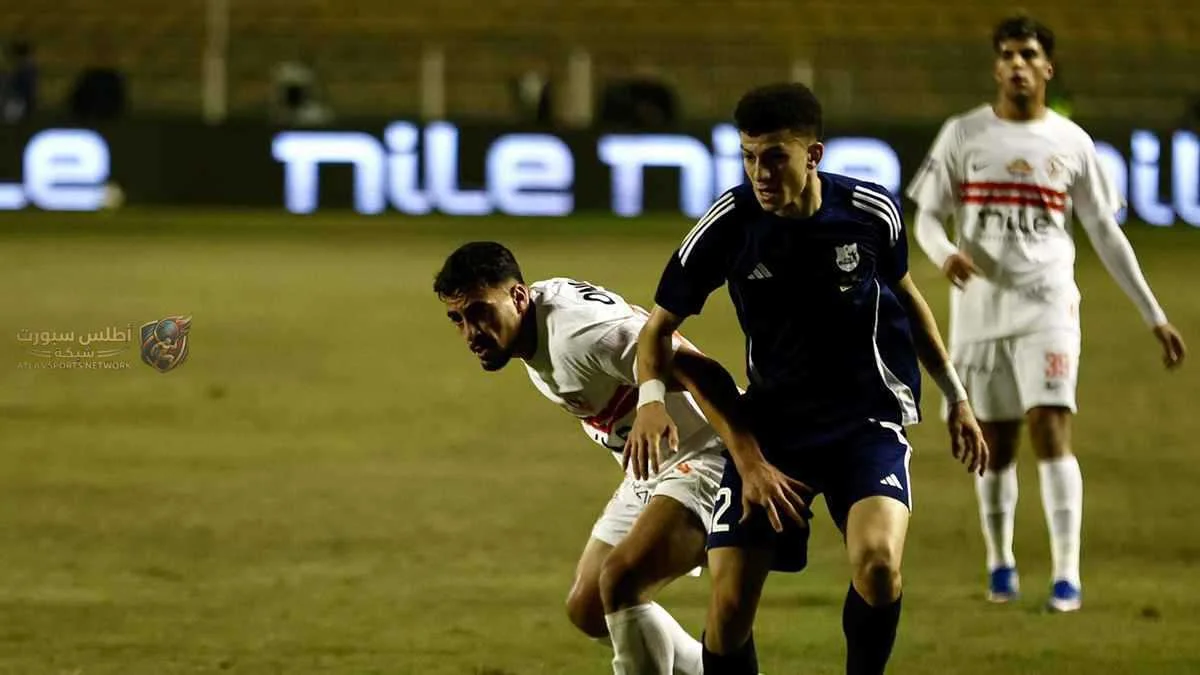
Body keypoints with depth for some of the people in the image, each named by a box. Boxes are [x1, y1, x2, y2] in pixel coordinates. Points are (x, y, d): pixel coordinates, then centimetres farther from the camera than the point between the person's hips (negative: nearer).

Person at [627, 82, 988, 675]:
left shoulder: (871, 212, -9)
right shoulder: (727, 225, -12)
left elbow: (906, 296, 12)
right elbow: (660, 326, -2)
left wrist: (956, 397, 18)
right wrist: (651, 397, -23)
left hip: (868, 419, -1)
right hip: (769, 426, 1)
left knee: (877, 559, -28)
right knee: (729, 603, -8)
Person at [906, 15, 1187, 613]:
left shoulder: (1071, 143, 4)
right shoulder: (963, 135, 3)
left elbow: (1105, 232, 9)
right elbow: (927, 215, 5)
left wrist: (1154, 316, 7)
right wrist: (944, 254, -20)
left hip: (1048, 305, -1)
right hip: (980, 308, 1)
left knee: (1051, 429, -15)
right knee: (995, 442, 7)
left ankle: (1067, 575, -17)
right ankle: (1000, 563, 23)